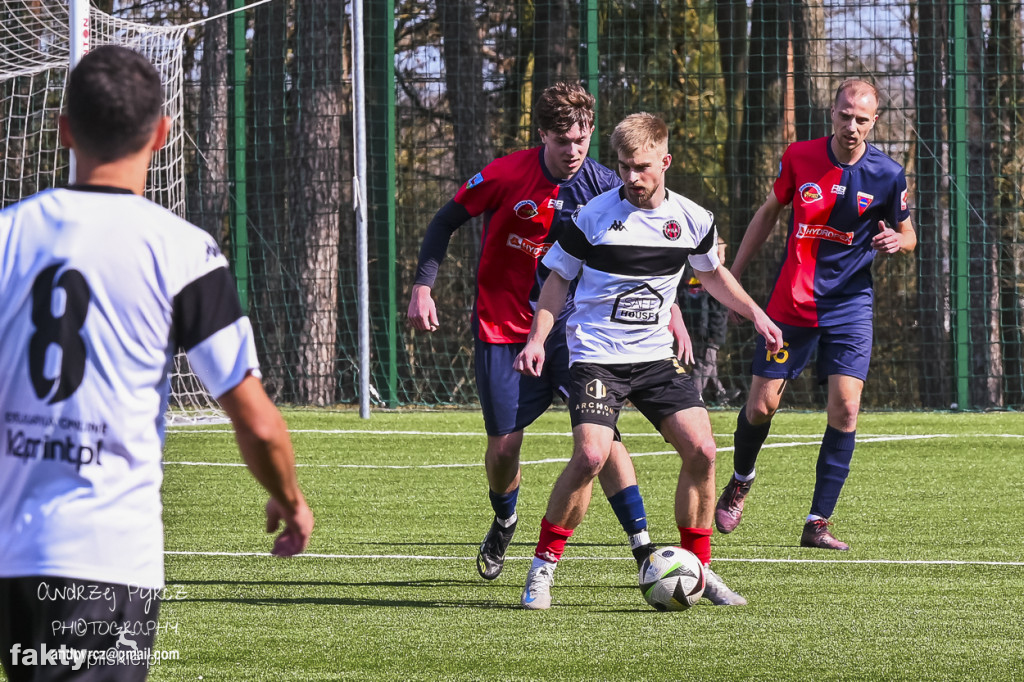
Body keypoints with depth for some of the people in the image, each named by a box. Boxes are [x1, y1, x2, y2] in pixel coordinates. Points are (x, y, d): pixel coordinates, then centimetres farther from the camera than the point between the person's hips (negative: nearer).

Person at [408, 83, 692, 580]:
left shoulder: (603, 186, -6)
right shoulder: (505, 176, -13)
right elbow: (446, 221, -1)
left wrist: (671, 314, -2)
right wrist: (422, 287, -9)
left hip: (571, 328, 1)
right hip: (502, 329, -1)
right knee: (504, 447, 1)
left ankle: (643, 547, -16)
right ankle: (503, 523, 35)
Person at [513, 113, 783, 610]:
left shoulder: (691, 220, 2)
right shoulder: (595, 215, -8)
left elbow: (712, 273, 23)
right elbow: (559, 278, 4)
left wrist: (755, 314, 16)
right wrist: (537, 338, -6)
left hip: (656, 357, 4)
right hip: (596, 357, -4)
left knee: (701, 449, -9)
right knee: (591, 455, -23)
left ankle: (698, 568, 7)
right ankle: (543, 565, -8)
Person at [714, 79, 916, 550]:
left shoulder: (887, 175, -6)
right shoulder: (800, 157, -3)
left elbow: (908, 234, 8)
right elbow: (769, 212, 12)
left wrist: (896, 241, -17)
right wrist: (733, 275, 14)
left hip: (850, 306, -1)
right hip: (791, 303, 1)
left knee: (845, 407, -14)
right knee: (760, 406, -1)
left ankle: (818, 523, -7)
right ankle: (740, 481, 32)